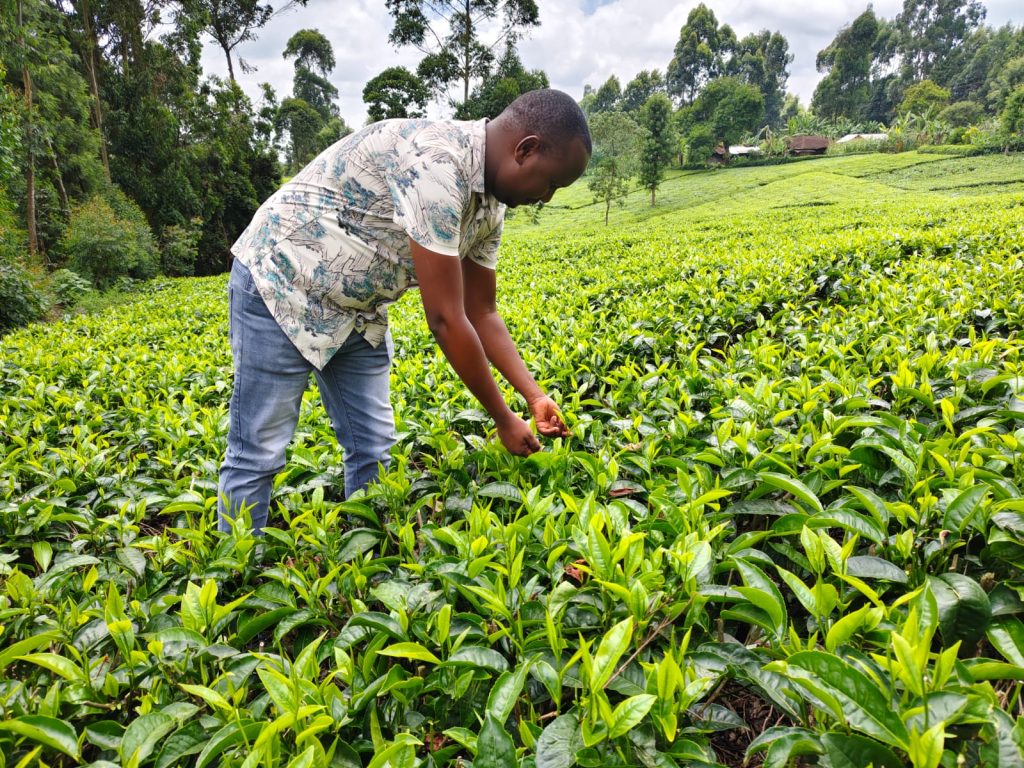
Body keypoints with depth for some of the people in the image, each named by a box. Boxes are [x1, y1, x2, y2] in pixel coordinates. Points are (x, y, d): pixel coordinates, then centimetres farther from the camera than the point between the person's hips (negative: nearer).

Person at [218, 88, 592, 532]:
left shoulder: (489, 205, -1)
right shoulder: (435, 163, -30)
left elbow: (481, 314, 6)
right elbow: (446, 320, -29)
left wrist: (535, 397, -2)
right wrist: (503, 419, -17)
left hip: (357, 309, 9)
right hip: (281, 285, -8)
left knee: (373, 450, 8)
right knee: (258, 454, -1)